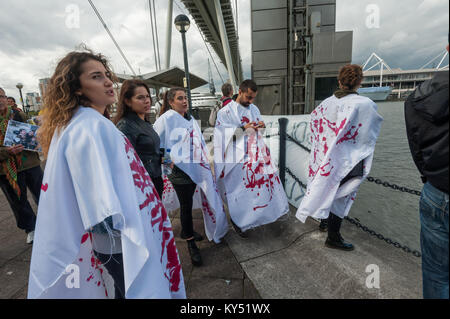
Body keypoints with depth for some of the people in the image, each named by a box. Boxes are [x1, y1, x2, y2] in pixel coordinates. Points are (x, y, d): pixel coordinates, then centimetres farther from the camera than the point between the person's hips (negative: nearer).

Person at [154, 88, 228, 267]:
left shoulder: (190, 118, 15)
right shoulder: (166, 119, -9)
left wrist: (205, 158, 20)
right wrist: (169, 159, -16)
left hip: (195, 167, 7)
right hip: (180, 169, -7)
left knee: (188, 202, 19)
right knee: (186, 205, 0)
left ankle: (187, 231, 40)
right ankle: (191, 244, 15)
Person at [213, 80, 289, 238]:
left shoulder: (254, 109, 15)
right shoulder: (226, 111, -4)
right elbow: (224, 133, -11)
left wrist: (260, 126, -4)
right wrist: (244, 128, -21)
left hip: (257, 154, 6)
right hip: (239, 158, -6)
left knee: (266, 182, 8)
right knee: (240, 189, 1)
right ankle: (236, 221, 20)